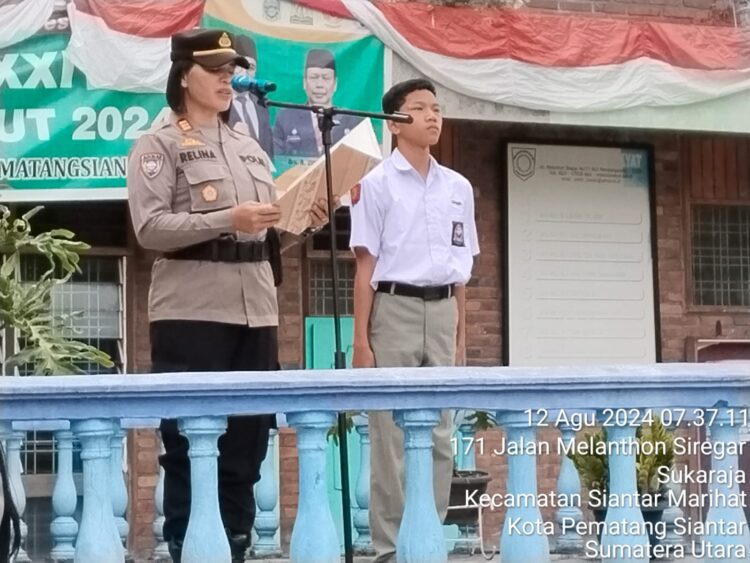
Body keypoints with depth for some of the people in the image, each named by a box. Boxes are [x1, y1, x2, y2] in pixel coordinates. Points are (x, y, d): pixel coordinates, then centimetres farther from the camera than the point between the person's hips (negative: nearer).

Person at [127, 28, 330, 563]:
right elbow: (150, 228, -12)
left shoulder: (250, 147, 20)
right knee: (190, 443, -3)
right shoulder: (159, 144, 0)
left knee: (248, 439, 7)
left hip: (255, 311, 6)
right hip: (191, 312, -6)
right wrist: (227, 220, -21)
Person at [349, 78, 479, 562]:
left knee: (439, 434, 6)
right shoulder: (377, 184, -2)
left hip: (441, 312, 5)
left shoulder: (458, 188, 11)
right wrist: (361, 338, -8)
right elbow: (366, 265, -4)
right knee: (392, 434, -2)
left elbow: (461, 269, 15)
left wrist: (461, 333, 12)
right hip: (394, 309, -4)